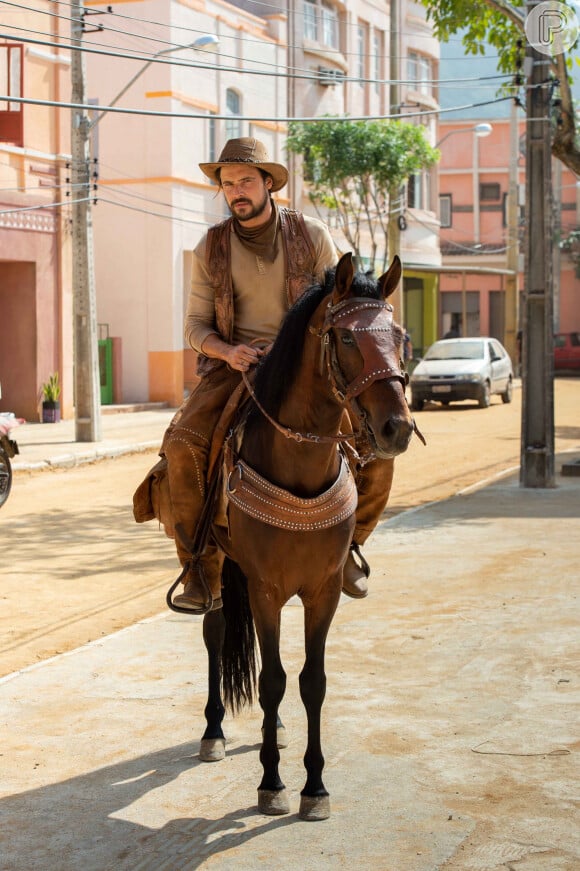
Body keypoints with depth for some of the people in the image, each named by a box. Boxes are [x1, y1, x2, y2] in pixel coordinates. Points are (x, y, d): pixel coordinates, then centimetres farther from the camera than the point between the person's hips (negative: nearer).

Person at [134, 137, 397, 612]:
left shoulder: (311, 234, 0)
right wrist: (227, 351, -17)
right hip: (234, 368, 0)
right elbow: (196, 324, 5)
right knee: (182, 446, -26)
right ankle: (203, 576, -15)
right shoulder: (212, 247, 2)